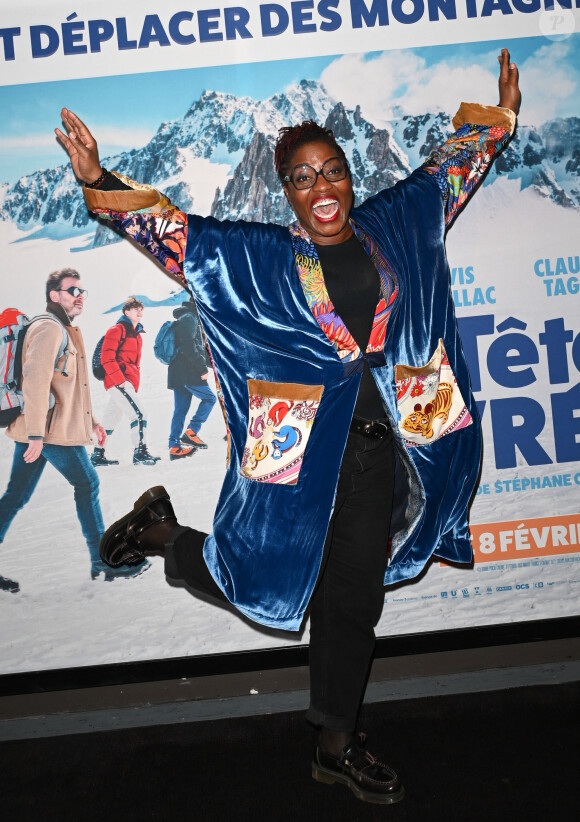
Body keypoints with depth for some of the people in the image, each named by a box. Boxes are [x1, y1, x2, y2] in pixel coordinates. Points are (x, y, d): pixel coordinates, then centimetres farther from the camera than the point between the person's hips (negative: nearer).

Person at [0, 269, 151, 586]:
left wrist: (90, 420, 25)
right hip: (52, 430, -10)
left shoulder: (66, 330, 21)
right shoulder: (49, 328, -12)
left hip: (37, 431, 10)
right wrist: (37, 434, -26)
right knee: (87, 484, 1)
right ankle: (104, 561, 10)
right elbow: (35, 380, -22)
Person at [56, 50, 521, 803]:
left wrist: (499, 116, 29)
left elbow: (448, 170, 23)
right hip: (299, 448, -4)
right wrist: (100, 182, -14)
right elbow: (171, 228, -4)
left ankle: (337, 745, 33)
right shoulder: (256, 256, -1)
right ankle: (160, 529, 30)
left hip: (377, 448, 4)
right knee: (266, 581, 3)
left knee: (353, 599, 15)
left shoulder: (390, 228, 9)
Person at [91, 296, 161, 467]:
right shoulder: (117, 329, -5)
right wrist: (119, 379, -20)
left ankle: (97, 455, 18)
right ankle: (140, 452, -19)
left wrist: (135, 383, 18)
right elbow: (107, 357, -14)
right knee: (139, 413, -17)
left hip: (128, 383, 9)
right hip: (119, 381, -9)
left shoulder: (136, 334, 23)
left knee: (112, 419, 12)